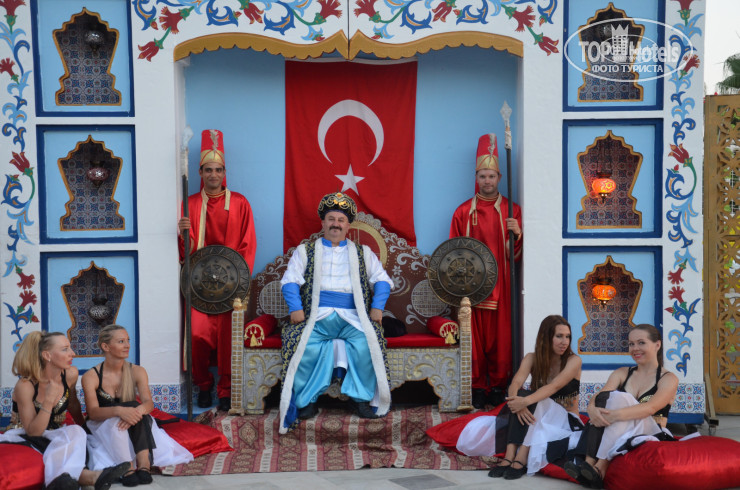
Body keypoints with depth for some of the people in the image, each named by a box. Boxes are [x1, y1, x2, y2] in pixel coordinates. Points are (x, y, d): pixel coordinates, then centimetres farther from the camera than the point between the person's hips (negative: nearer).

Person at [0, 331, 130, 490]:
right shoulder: (26, 385, -20)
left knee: (76, 433, -31)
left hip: (54, 435, 5)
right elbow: (33, 432, -21)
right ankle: (85, 476, -49)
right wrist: (49, 400, -31)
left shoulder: (70, 374, -5)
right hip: (22, 437, -5)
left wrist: (83, 429, 31)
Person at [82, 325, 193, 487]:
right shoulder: (91, 377, -8)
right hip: (104, 428, -2)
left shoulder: (137, 371, 0)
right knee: (115, 419, -33)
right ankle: (127, 468, -42)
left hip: (134, 430, 2)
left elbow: (149, 402, -14)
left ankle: (144, 463, -43)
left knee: (135, 407, -30)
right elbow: (92, 412, -21)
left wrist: (139, 410, -39)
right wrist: (118, 410, -41)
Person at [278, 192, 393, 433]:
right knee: (303, 345, -31)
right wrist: (295, 308, -10)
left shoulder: (363, 253, 22)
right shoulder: (305, 251, 18)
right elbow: (290, 281, 8)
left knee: (367, 343, -30)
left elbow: (382, 280, 14)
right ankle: (306, 400, -12)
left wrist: (377, 307, -4)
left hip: (352, 317, 1)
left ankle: (363, 397, -14)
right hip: (316, 316, 0)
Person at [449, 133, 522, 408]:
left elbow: (517, 255, 5)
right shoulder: (464, 211, 6)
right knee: (475, 337, 0)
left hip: (500, 285, 0)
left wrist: (517, 233, -14)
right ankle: (479, 388, 11)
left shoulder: (511, 210, 7)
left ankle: (498, 388, 13)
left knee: (501, 337, 0)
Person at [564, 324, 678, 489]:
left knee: (620, 398, -27)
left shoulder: (668, 378, 2)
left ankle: (600, 466, -37)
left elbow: (650, 408, -19)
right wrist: (593, 410, -29)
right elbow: (597, 398, -3)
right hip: (613, 436, 4)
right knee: (604, 398, -23)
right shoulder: (621, 373, 15)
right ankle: (588, 461, -38)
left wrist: (615, 415, -36)